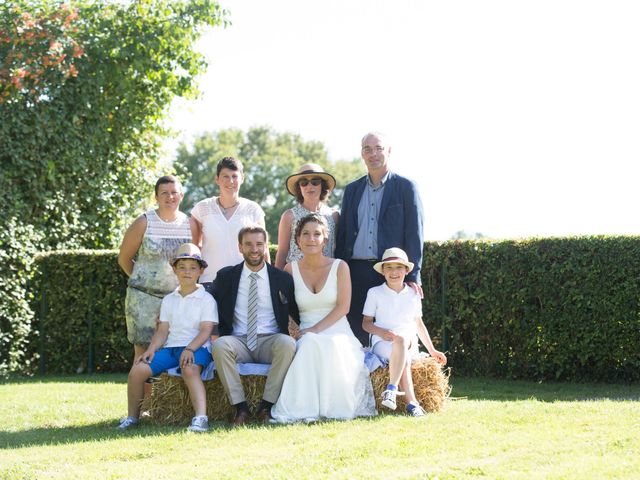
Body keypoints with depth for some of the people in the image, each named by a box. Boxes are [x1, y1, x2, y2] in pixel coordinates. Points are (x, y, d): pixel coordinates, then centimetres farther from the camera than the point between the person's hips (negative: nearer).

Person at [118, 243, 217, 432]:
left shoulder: (206, 299, 3)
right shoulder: (169, 300, 19)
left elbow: (206, 331, -7)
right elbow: (163, 331, 13)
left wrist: (190, 348, -23)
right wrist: (151, 349, -5)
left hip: (197, 347, -5)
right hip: (170, 347, 5)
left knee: (190, 369, -40)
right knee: (137, 370, -17)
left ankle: (201, 418, -51)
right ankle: (132, 417, 1)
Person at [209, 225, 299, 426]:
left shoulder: (283, 279, 9)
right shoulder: (225, 277, 10)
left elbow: (298, 314, 14)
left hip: (270, 341, 0)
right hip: (238, 341, 0)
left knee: (287, 344, -34)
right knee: (220, 345, -33)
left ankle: (266, 406, -24)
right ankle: (240, 407, -25)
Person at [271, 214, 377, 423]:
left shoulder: (339, 267, 3)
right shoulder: (291, 269, 8)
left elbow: (343, 307, -5)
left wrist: (315, 330, -15)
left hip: (337, 331, -1)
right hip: (305, 333, 1)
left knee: (332, 345, -37)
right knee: (310, 344, -36)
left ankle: (334, 407, -30)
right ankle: (302, 410, -36)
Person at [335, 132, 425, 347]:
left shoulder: (406, 187, 3)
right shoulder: (352, 190, 16)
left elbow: (414, 233, -1)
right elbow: (342, 232, 17)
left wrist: (412, 276, -9)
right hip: (356, 271, 4)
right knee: (356, 335, 0)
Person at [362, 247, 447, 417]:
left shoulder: (413, 295, 15)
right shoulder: (375, 293, 8)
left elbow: (418, 323, 23)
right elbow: (366, 322, 8)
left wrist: (432, 350, 23)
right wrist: (381, 331, -13)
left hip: (409, 342, 2)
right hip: (383, 343, -2)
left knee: (401, 340, -37)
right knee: (404, 359, -36)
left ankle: (391, 389, -42)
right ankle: (412, 402, -44)